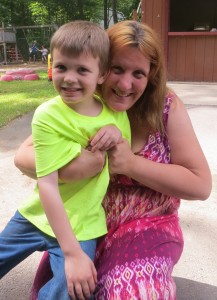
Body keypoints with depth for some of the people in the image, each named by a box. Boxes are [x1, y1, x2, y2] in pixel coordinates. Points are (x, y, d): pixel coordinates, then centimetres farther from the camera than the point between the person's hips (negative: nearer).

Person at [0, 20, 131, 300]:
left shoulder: (115, 112, -7)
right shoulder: (47, 116, -20)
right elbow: (47, 184, -23)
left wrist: (118, 133, -16)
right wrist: (72, 252, -26)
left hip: (82, 226, 1)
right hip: (38, 215, -1)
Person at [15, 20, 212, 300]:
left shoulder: (166, 107, -12)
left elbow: (201, 184, -12)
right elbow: (23, 155, -7)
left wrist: (131, 164, -23)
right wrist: (67, 166, -29)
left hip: (146, 226, -1)